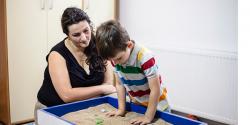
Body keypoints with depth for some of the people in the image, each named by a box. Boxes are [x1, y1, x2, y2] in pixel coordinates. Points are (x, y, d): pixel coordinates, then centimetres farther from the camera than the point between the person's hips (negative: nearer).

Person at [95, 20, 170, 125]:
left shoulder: (145, 57, -31)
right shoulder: (116, 57, -12)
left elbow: (155, 89, -27)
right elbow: (120, 84, -1)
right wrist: (121, 109, -4)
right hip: (135, 106, 5)